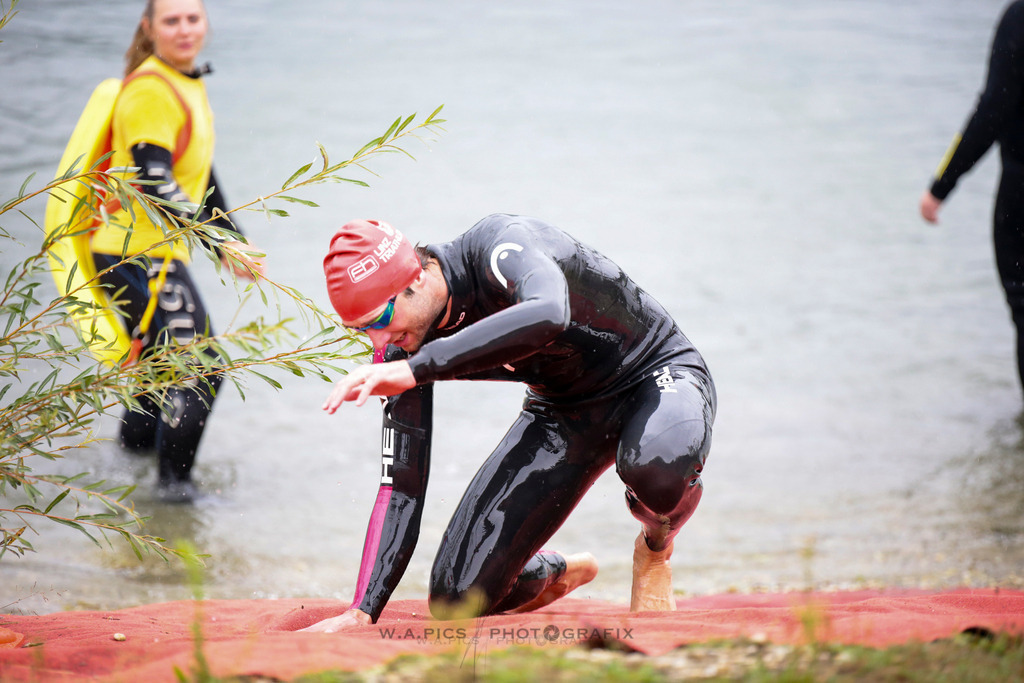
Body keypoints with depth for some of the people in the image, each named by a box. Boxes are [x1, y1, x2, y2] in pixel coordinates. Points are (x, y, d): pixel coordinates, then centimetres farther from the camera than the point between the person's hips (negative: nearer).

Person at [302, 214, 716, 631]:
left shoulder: (503, 245, -33)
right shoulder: (401, 348, -14)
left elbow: (547, 317, -57)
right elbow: (400, 488, -10)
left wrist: (414, 370, -57)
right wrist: (362, 613, -19)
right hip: (562, 408, 5)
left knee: (656, 465, -43)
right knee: (458, 599, -8)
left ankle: (656, 546, -5)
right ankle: (558, 573, 28)